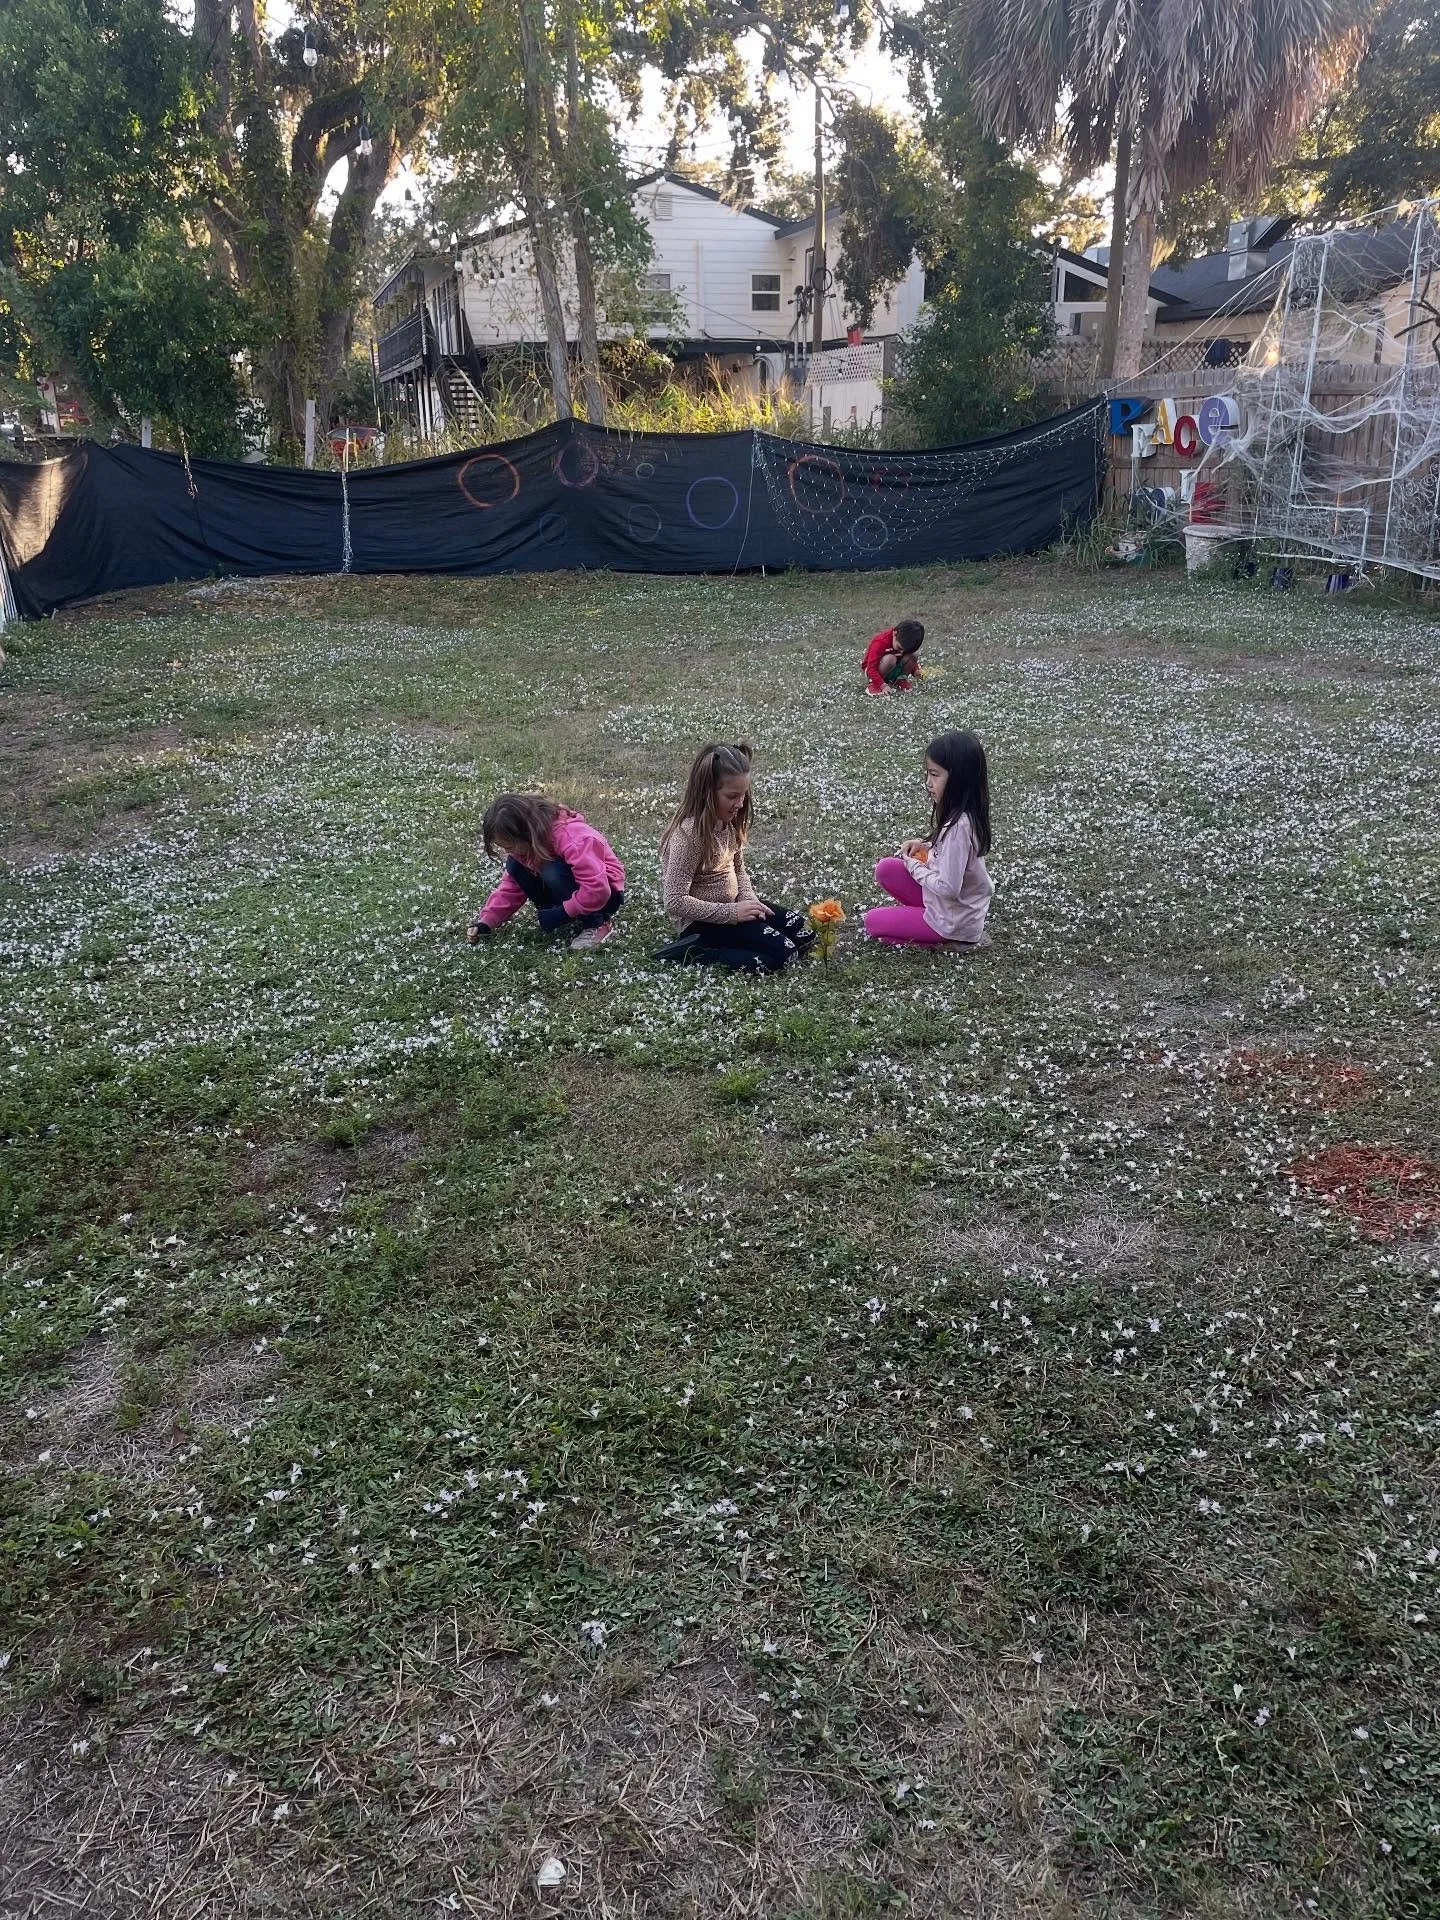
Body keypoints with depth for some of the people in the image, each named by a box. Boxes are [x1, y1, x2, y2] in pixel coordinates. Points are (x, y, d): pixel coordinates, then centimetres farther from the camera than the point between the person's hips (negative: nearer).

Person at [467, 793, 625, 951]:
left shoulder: (570, 838, -32)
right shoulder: (523, 844, -7)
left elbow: (597, 890, -36)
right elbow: (512, 887, 1)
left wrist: (562, 913, -29)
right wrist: (487, 921, -9)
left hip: (607, 894, -8)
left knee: (553, 872, -33)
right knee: (514, 866, -9)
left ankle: (597, 924, -15)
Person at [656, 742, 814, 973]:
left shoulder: (729, 822, -1)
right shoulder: (689, 834, -26)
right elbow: (675, 902, -27)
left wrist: (748, 899, -7)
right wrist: (733, 912, -25)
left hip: (731, 904, 9)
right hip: (702, 921, -9)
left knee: (804, 934, 4)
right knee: (780, 954, -19)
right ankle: (692, 954, -11)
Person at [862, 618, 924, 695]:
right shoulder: (880, 642, -29)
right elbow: (871, 669, -32)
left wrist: (916, 671, -16)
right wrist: (883, 686, -42)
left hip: (894, 671, 5)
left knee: (915, 655, -18)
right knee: (890, 659, -38)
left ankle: (901, 680, -1)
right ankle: (872, 683, -18)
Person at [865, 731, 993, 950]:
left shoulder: (958, 826, -31)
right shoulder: (963, 812, -3)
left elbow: (948, 887, -30)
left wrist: (915, 867, -14)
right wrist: (925, 846, 0)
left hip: (951, 921, -9)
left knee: (872, 921, 3)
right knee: (885, 869, 8)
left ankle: (949, 941, 1)